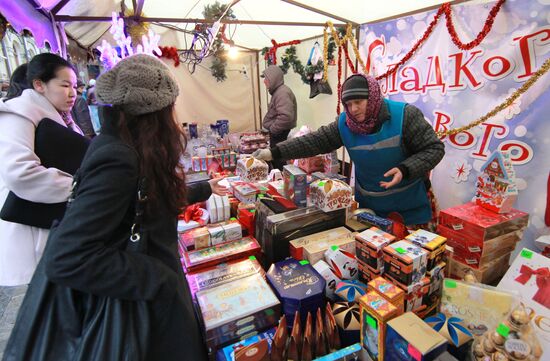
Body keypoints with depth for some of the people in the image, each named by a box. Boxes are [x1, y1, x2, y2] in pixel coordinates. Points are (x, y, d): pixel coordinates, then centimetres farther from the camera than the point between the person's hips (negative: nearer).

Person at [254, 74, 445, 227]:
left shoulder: (405, 115, -17)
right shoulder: (344, 123, -8)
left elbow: (434, 148, -12)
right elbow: (315, 141, -10)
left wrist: (405, 170, -29)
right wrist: (274, 152, -18)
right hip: (369, 205, 3)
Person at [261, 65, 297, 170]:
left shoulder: (282, 93, -19)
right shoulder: (277, 91, 13)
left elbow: (286, 116, -33)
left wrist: (272, 129, -20)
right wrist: (271, 128, 14)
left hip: (280, 135, -10)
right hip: (277, 134, 10)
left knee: (279, 165, -2)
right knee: (275, 161, 19)